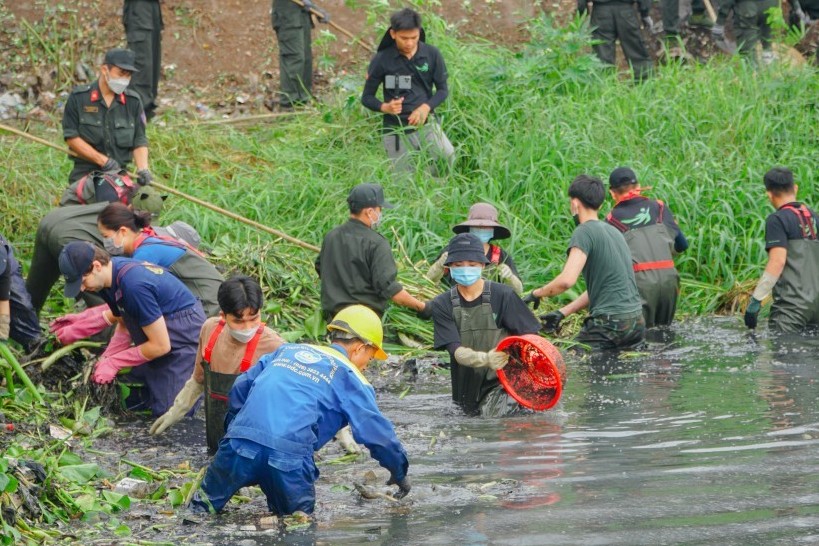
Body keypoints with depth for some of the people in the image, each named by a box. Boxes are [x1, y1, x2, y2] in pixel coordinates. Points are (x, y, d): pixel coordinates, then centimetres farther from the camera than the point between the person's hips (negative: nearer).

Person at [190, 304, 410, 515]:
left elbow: (241, 387, 26)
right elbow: (376, 431, 10)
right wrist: (399, 473, 23)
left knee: (208, 501, 14)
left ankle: (200, 508, -16)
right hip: (289, 452, -3)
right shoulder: (349, 376, 11)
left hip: (240, 439, 3)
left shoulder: (287, 350, 26)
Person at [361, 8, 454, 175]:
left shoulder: (432, 55, -3)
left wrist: (426, 107, -17)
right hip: (396, 129, 0)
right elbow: (367, 97, 1)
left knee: (449, 158, -24)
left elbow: (443, 89, 4)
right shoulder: (382, 60, -6)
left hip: (426, 123, 0)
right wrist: (384, 107, -21)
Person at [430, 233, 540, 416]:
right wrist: (485, 359, -31)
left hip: (501, 382, -3)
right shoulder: (443, 305, 0)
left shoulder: (502, 295, -6)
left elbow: (529, 336, -2)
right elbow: (457, 351, -10)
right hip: (466, 386, 4)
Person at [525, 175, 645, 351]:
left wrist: (536, 294, -4)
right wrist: (563, 312, 21)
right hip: (637, 321, 8)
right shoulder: (613, 231, 20)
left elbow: (567, 280, -21)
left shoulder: (584, 232, -9)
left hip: (610, 323, -8)